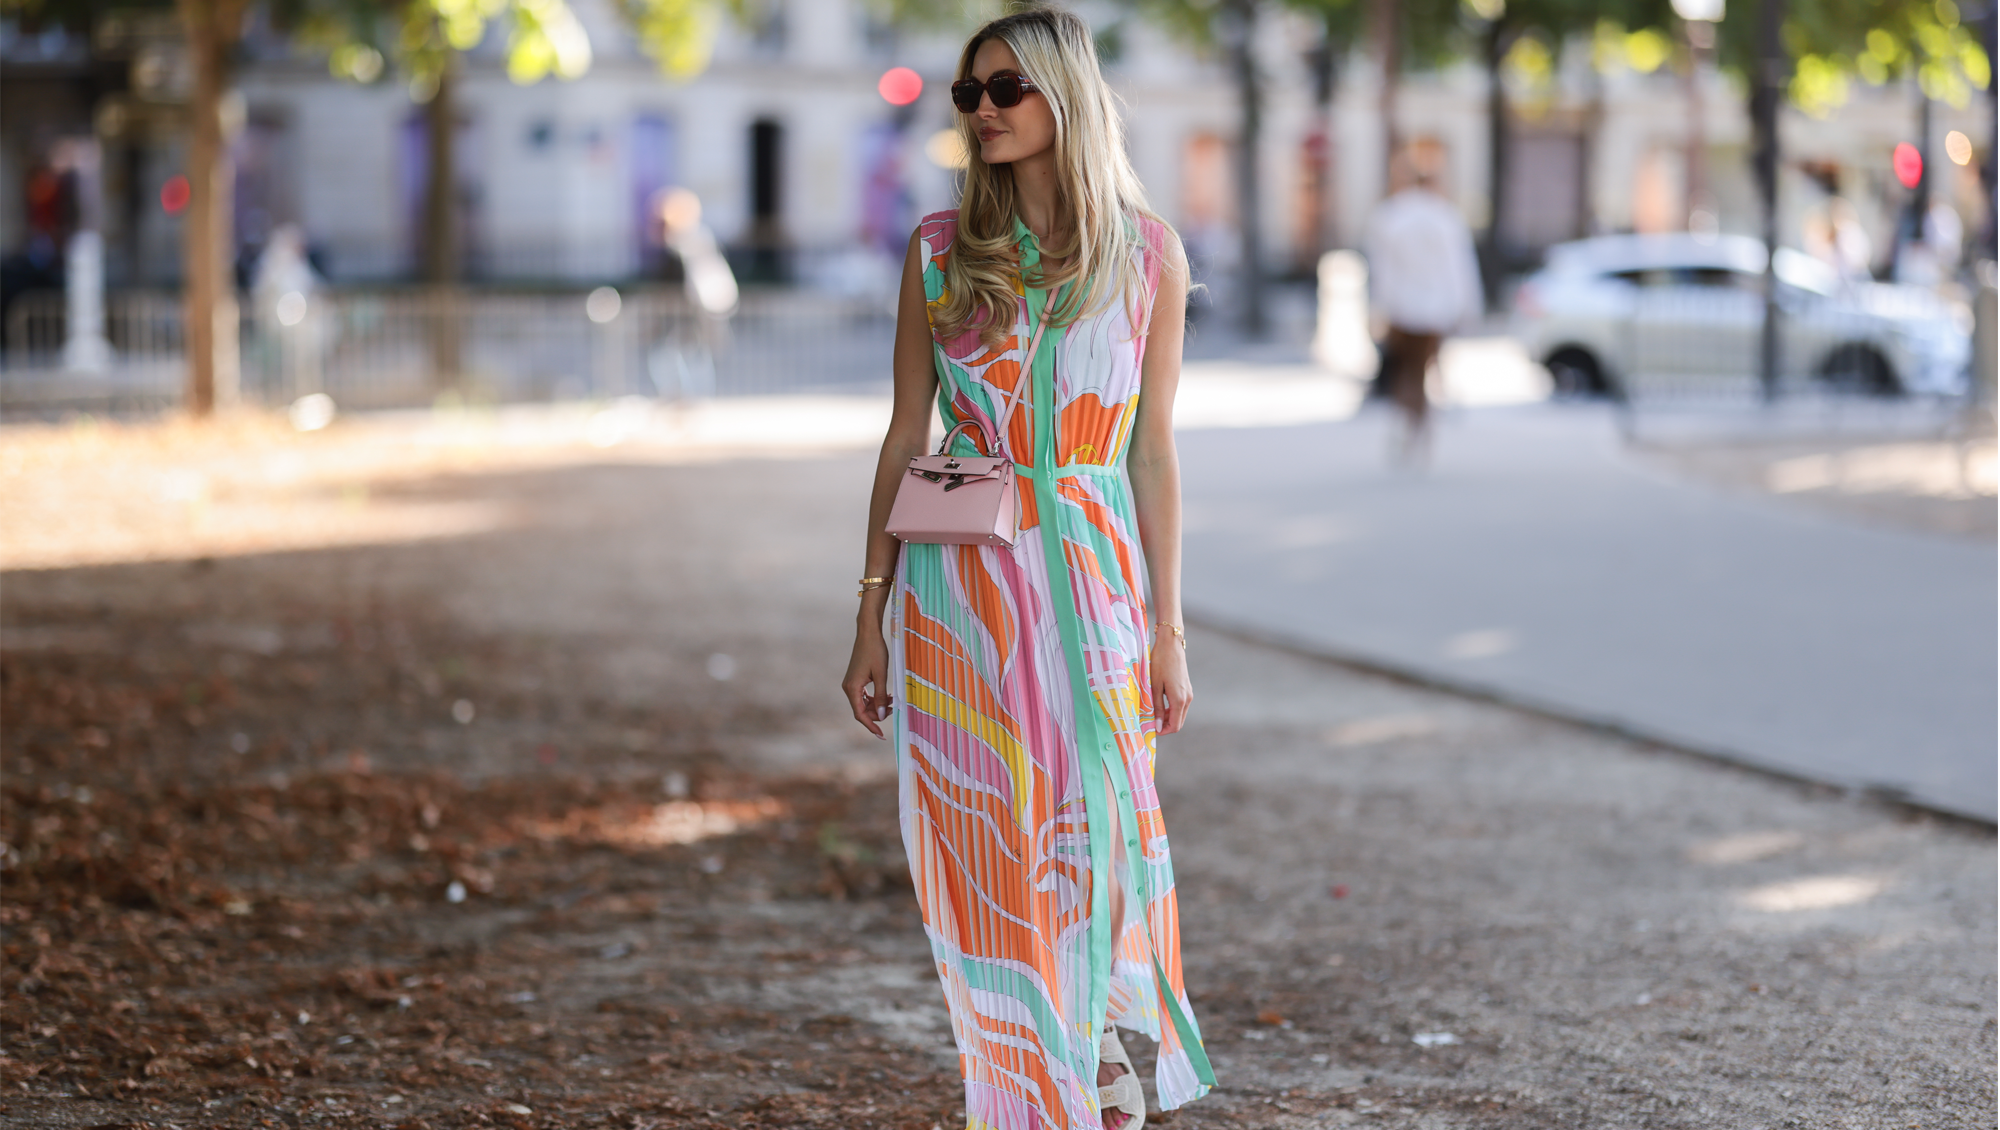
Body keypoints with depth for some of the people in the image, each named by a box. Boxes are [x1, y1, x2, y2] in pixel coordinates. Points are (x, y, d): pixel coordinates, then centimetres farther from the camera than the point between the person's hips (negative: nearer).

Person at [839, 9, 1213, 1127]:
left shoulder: (1148, 253, 2)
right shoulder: (941, 250, 4)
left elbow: (1155, 453, 4)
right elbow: (906, 439, 7)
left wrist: (1168, 632, 1)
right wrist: (871, 616, 4)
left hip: (1089, 584, -1)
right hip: (959, 590, 1)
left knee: (1092, 843, -1)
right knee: (984, 861, 2)